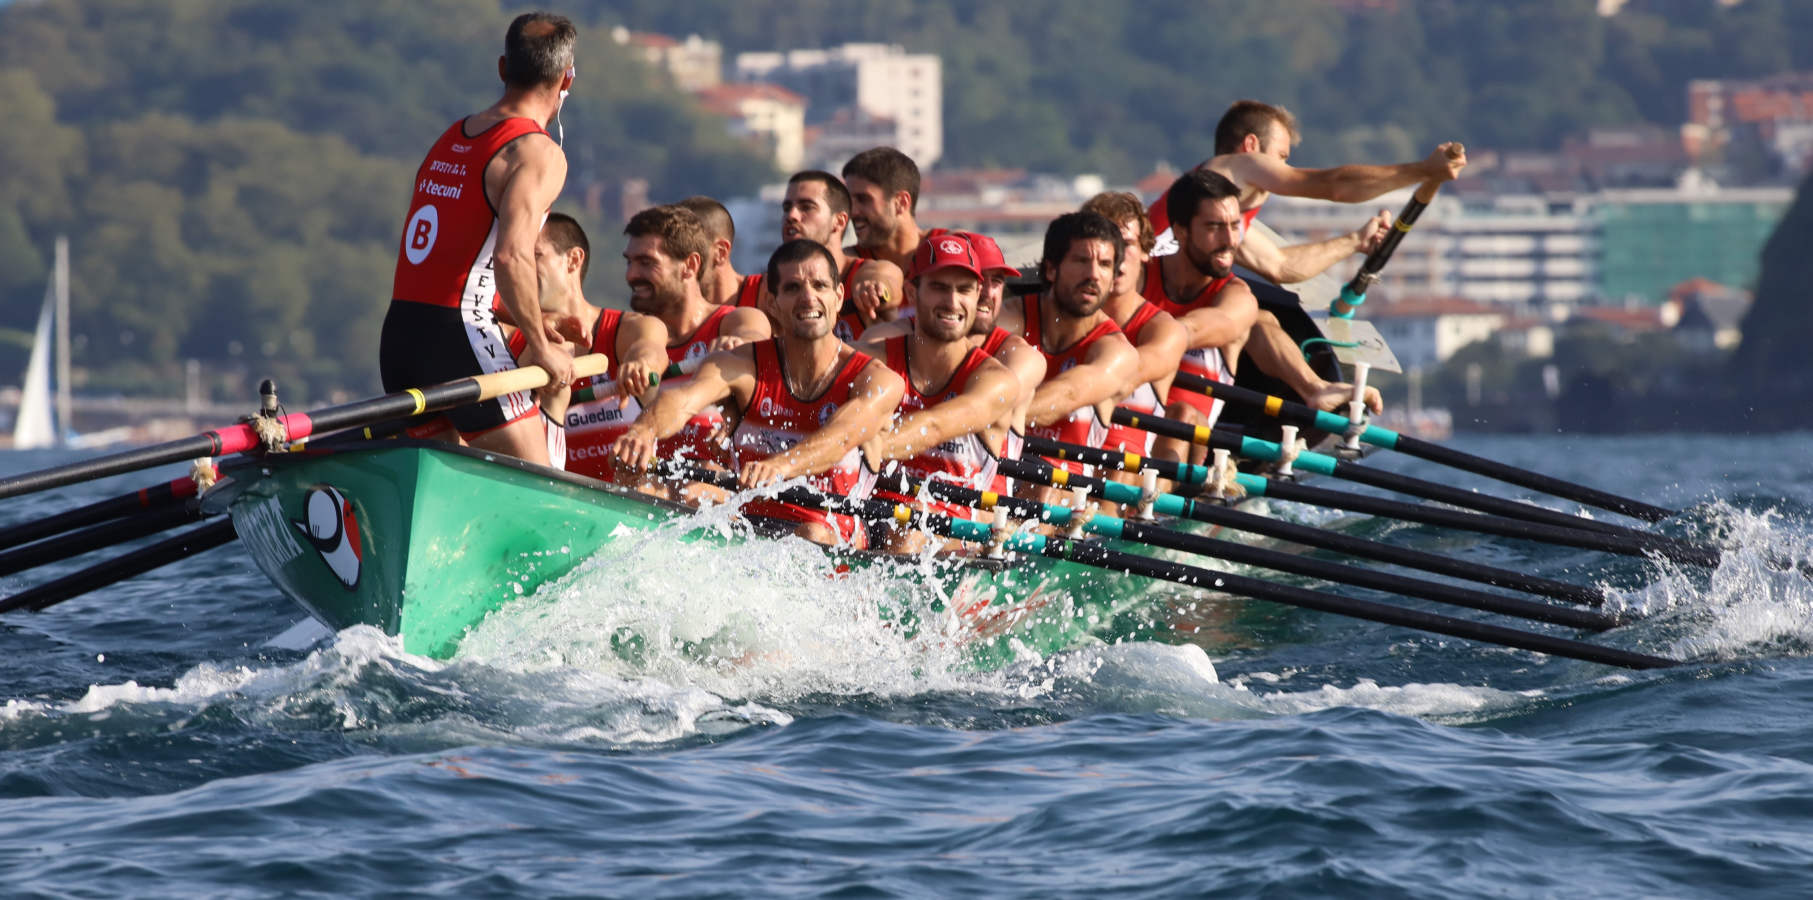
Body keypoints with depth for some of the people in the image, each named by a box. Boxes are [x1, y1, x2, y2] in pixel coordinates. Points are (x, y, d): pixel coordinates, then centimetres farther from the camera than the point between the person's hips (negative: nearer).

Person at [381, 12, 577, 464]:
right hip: (458, 342, -8)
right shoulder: (539, 154, -8)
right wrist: (539, 346, -12)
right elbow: (511, 256, -23)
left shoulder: (448, 140, 19)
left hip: (397, 338, 8)